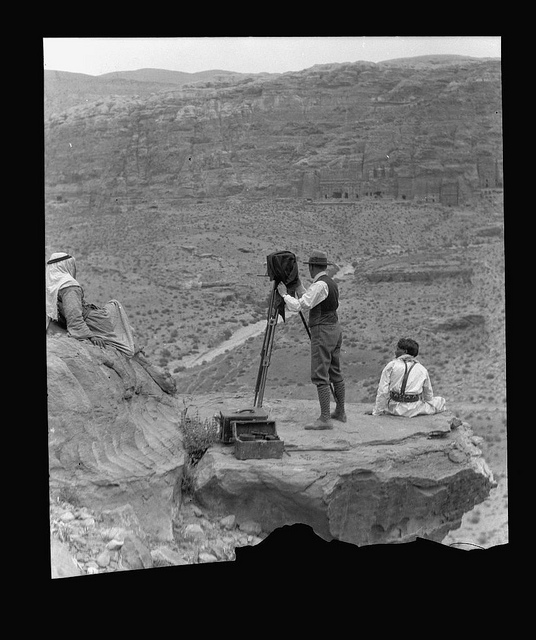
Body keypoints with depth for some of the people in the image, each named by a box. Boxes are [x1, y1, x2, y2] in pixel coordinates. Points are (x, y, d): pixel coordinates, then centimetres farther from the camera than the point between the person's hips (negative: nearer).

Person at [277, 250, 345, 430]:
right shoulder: (332, 283, 13)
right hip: (335, 329, 10)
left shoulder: (319, 285, -17)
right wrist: (298, 288, 24)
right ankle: (340, 412, 27)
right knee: (335, 373, 17)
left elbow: (299, 306, -20)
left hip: (322, 332, -10)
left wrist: (284, 294, -6)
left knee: (320, 376, -9)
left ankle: (325, 419, -11)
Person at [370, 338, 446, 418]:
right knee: (441, 401, 19)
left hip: (395, 410, 0)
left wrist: (376, 412, 2)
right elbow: (428, 394, 15)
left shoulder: (391, 366, -2)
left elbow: (382, 391, -5)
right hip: (414, 410, 0)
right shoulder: (422, 369, 4)